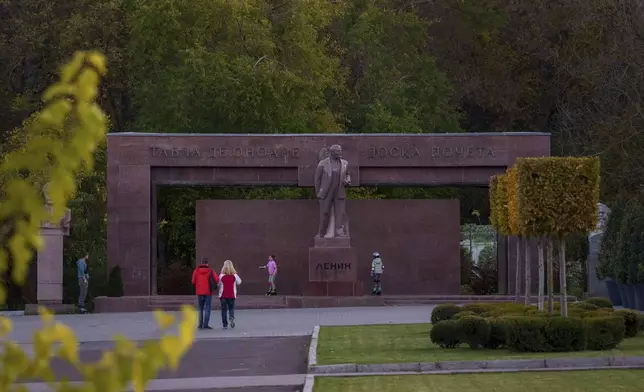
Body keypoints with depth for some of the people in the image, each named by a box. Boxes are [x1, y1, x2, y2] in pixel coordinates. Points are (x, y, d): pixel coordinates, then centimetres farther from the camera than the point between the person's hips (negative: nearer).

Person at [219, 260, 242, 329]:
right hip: (232, 295, 1)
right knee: (231, 308, 13)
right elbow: (239, 282, 10)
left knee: (224, 309, 6)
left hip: (223, 295, -1)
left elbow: (218, 284, -3)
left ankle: (225, 324, 3)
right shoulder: (234, 275, -5)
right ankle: (232, 318, -17)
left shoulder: (221, 276, -10)